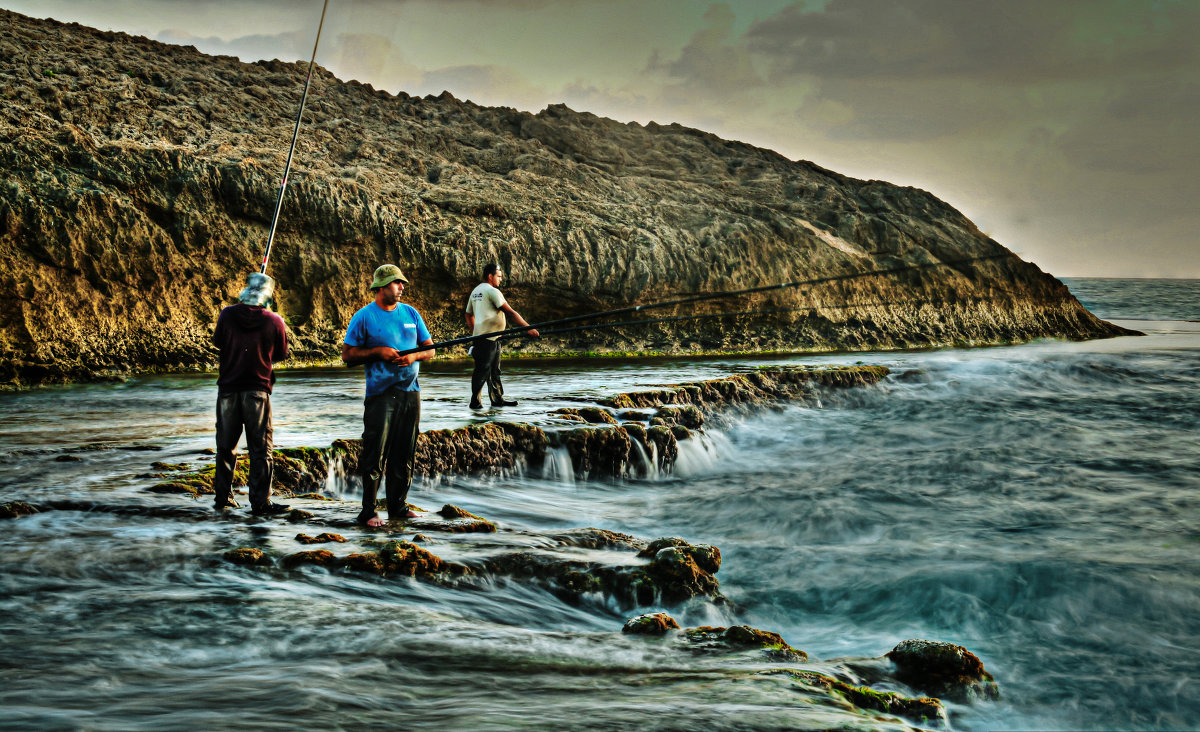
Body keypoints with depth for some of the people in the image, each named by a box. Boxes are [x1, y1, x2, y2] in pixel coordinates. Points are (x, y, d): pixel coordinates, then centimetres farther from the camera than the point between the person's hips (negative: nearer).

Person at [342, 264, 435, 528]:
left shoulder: (410, 313, 13)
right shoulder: (364, 316, -2)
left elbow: (429, 348, 14)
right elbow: (347, 354, -3)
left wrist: (413, 357, -6)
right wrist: (378, 352, -14)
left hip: (410, 390, 5)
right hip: (380, 393, -5)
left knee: (405, 454, 9)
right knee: (375, 453, -9)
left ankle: (398, 506, 18)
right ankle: (368, 511, -4)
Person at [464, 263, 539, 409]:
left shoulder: (475, 292, 16)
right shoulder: (492, 291, -12)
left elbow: (469, 316, 24)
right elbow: (510, 312, -17)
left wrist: (475, 333, 29)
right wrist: (528, 328, -18)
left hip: (479, 336, 10)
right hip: (488, 338, -10)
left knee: (494, 370, 15)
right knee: (482, 370, -5)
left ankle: (497, 399, 21)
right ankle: (475, 402, -2)